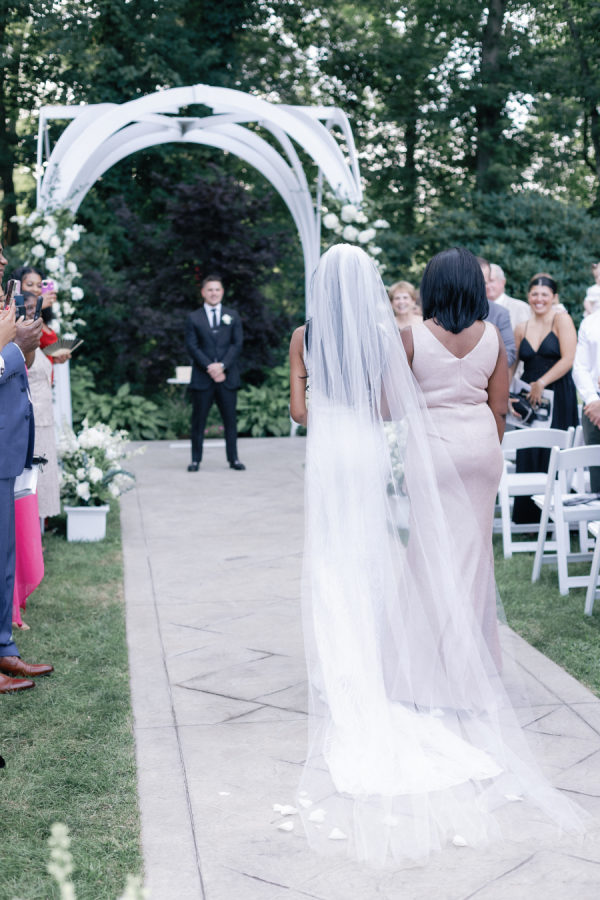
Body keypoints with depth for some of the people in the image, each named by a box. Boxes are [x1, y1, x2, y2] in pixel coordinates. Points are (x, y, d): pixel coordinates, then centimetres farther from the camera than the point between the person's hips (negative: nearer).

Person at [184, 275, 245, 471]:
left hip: (227, 377, 1)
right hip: (202, 378, -1)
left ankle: (233, 459, 10)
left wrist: (222, 365, -10)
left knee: (230, 420, 3)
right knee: (198, 420, 2)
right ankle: (195, 460, 8)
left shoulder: (232, 316, 12)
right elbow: (192, 346, 0)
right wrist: (209, 367, -13)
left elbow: (237, 344, 4)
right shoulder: (193, 318, 8)